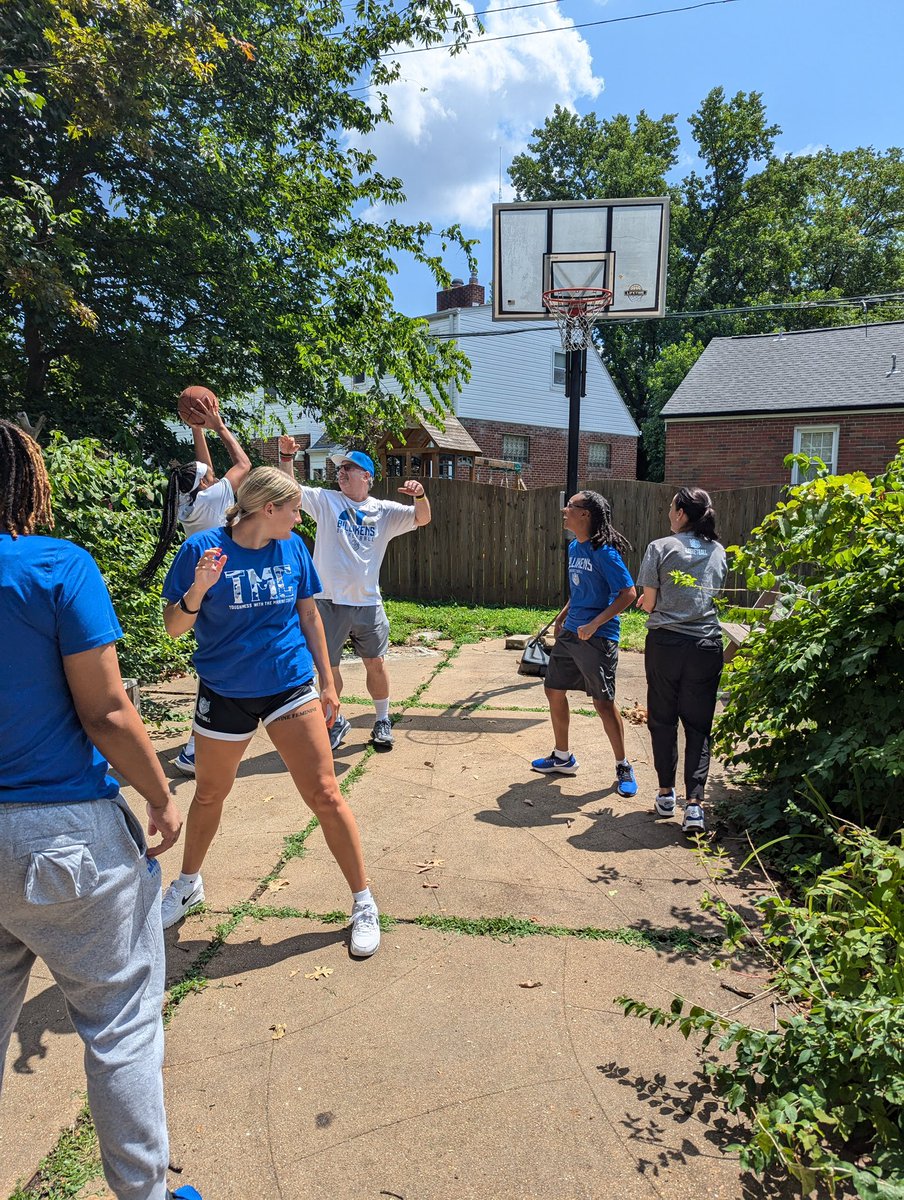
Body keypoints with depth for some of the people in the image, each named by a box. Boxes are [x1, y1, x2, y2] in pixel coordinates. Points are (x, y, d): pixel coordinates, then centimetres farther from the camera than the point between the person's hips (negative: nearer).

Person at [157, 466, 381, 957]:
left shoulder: (293, 548, -2)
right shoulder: (203, 548, -12)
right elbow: (173, 626, -9)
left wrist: (328, 683, 8)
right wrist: (198, 590, -29)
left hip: (290, 686, 1)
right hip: (225, 692, -1)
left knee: (325, 795, -4)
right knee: (209, 795, 19)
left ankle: (363, 904, 12)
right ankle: (188, 883, 47)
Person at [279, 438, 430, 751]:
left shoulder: (384, 511, 4)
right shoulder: (326, 500, 3)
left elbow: (422, 518, -5)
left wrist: (420, 495, -25)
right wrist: (286, 456, -19)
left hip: (368, 602, 1)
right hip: (329, 601, 0)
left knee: (376, 663, 9)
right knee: (328, 666, 8)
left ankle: (382, 721, 29)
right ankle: (336, 722, 29)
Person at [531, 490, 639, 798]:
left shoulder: (604, 552, -16)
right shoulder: (573, 547, 10)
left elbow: (628, 593, -20)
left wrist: (594, 624, -23)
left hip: (598, 637, -9)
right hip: (569, 633, 9)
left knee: (603, 702, -2)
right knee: (554, 691, 13)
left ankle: (623, 767, 16)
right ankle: (562, 757, 30)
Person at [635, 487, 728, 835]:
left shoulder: (661, 547, -8)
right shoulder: (718, 551, 5)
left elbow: (648, 603, -5)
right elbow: (714, 594, 14)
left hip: (665, 643, -2)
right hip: (706, 645, 3)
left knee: (662, 719, 12)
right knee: (698, 724, 6)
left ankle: (666, 793, 20)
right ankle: (694, 803, -1)